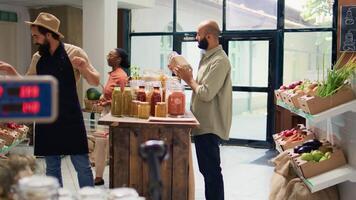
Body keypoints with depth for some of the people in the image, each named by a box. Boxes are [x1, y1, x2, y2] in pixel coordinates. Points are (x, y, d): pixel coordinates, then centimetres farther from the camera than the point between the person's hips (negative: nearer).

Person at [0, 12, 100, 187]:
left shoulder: (74, 53, -6)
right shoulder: (37, 58, 7)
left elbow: (95, 82, -5)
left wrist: (84, 69, -25)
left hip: (70, 120, -4)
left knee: (82, 166, 1)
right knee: (51, 167, 12)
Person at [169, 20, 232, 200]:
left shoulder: (219, 61, -18)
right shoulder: (208, 57, 15)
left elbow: (206, 93, -23)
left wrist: (189, 79, -10)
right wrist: (184, 75, 3)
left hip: (209, 126, -10)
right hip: (203, 123, 10)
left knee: (211, 170, -3)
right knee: (206, 169, 17)